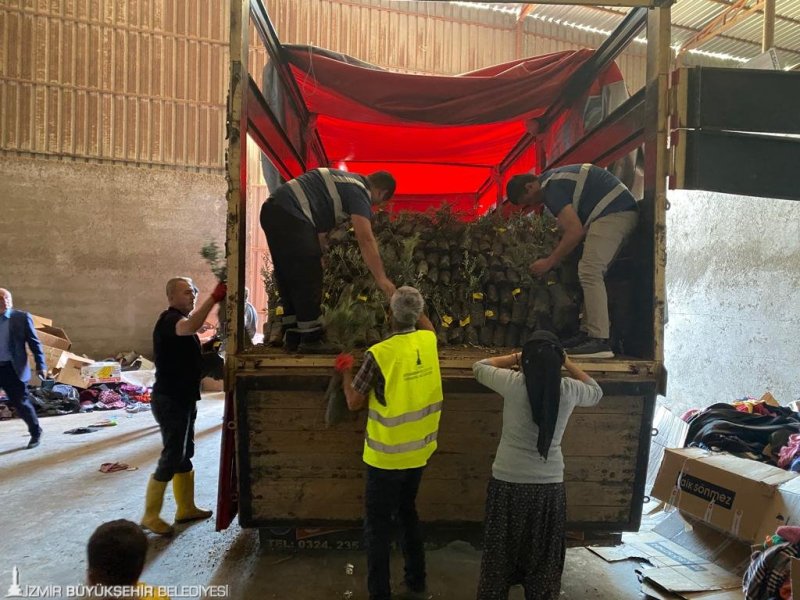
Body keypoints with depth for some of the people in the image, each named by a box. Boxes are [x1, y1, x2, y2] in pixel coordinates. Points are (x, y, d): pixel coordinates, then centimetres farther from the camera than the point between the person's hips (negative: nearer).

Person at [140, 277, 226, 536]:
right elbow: (189, 328, -42)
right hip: (170, 400, -10)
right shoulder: (169, 319, -16)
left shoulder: (180, 320, 17)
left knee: (184, 454, 15)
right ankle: (150, 516, 9)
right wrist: (213, 298, -41)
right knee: (171, 458, -4)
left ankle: (186, 509, 25)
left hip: (183, 398, 10)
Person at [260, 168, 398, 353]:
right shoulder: (359, 192, -5)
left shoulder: (345, 181, 24)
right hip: (290, 215, -10)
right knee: (307, 280, -2)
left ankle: (292, 339, 21)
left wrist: (319, 255, 23)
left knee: (288, 279, 14)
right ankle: (310, 340, 6)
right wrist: (381, 279, -16)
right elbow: (366, 240, -15)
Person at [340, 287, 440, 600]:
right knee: (407, 512, 24)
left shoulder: (379, 354, -22)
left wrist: (346, 373, 5)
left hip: (387, 456, -6)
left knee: (378, 525, 9)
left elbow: (354, 402, -11)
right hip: (419, 450, 6)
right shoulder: (429, 341, -6)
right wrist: (412, 306, 27)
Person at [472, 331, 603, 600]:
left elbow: (479, 367, 4)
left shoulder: (513, 383, -14)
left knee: (501, 551, 18)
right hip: (549, 485, 1)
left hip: (507, 482, -1)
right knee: (542, 556, 20)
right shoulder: (569, 390, -9)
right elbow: (596, 392, 14)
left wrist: (515, 357, 8)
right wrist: (567, 363, 12)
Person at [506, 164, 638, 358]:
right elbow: (579, 228, 20)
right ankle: (588, 333, 10)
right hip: (625, 211, 11)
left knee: (590, 272, -15)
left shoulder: (551, 187, -11)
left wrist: (549, 262, -10)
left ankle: (600, 342, -18)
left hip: (613, 212, -11)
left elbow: (575, 232, -18)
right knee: (593, 273, 10)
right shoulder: (553, 178, 20)